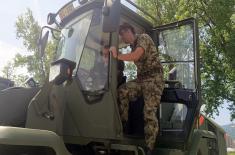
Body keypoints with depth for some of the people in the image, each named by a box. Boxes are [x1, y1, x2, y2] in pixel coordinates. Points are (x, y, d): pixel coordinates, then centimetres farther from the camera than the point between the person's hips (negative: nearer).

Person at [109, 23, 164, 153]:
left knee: (149, 113, -11)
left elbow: (135, 56, -22)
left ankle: (149, 148, -5)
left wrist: (116, 56, -14)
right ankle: (123, 122, -2)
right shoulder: (133, 45, 19)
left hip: (154, 79, -7)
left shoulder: (143, 38, -6)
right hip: (141, 79, 7)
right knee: (122, 91, -15)